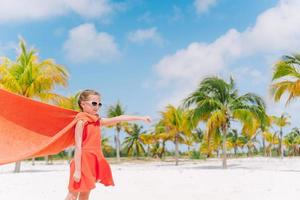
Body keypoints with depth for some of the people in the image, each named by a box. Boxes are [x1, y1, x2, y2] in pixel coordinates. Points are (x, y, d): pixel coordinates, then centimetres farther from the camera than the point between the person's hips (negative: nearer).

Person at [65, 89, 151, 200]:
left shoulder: (98, 121, 11)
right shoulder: (81, 121, -11)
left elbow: (119, 119, 11)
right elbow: (78, 147, -16)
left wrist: (140, 118, 10)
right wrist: (77, 170, -20)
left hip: (93, 162, 8)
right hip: (83, 160, -7)